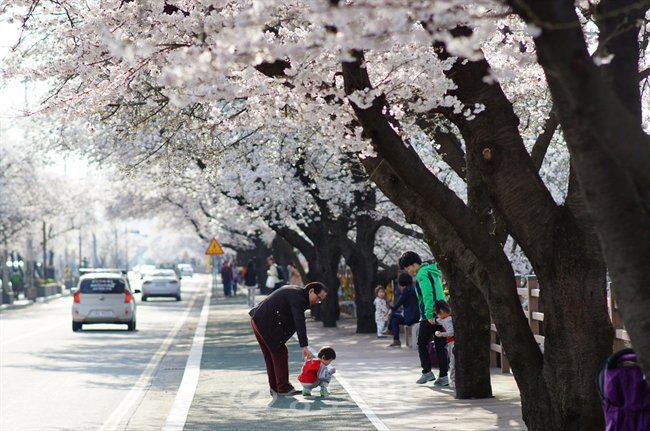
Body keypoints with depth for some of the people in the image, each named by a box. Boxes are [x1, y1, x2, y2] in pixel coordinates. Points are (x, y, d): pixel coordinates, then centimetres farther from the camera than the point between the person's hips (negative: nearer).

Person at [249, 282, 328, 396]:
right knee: (280, 353, -2)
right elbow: (299, 322, -27)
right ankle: (283, 388, 3)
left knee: (270, 355, 15)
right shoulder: (298, 298, -18)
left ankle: (274, 388, 21)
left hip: (257, 320, 10)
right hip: (266, 324, -10)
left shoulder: (295, 292, 14)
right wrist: (304, 346, -31)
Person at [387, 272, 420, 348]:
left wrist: (392, 309, 11)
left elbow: (399, 302, -6)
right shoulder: (414, 288, 18)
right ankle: (396, 341, 12)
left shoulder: (407, 289, -10)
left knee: (393, 313, 2)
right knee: (395, 320, 15)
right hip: (417, 315, 9)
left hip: (411, 316, -9)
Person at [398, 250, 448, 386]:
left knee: (422, 343, 6)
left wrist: (429, 315, -21)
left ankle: (427, 372, 3)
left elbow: (427, 295, -20)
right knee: (440, 346, 7)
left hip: (429, 316, -8)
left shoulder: (422, 274, -10)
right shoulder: (432, 272, 19)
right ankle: (443, 376, 5)